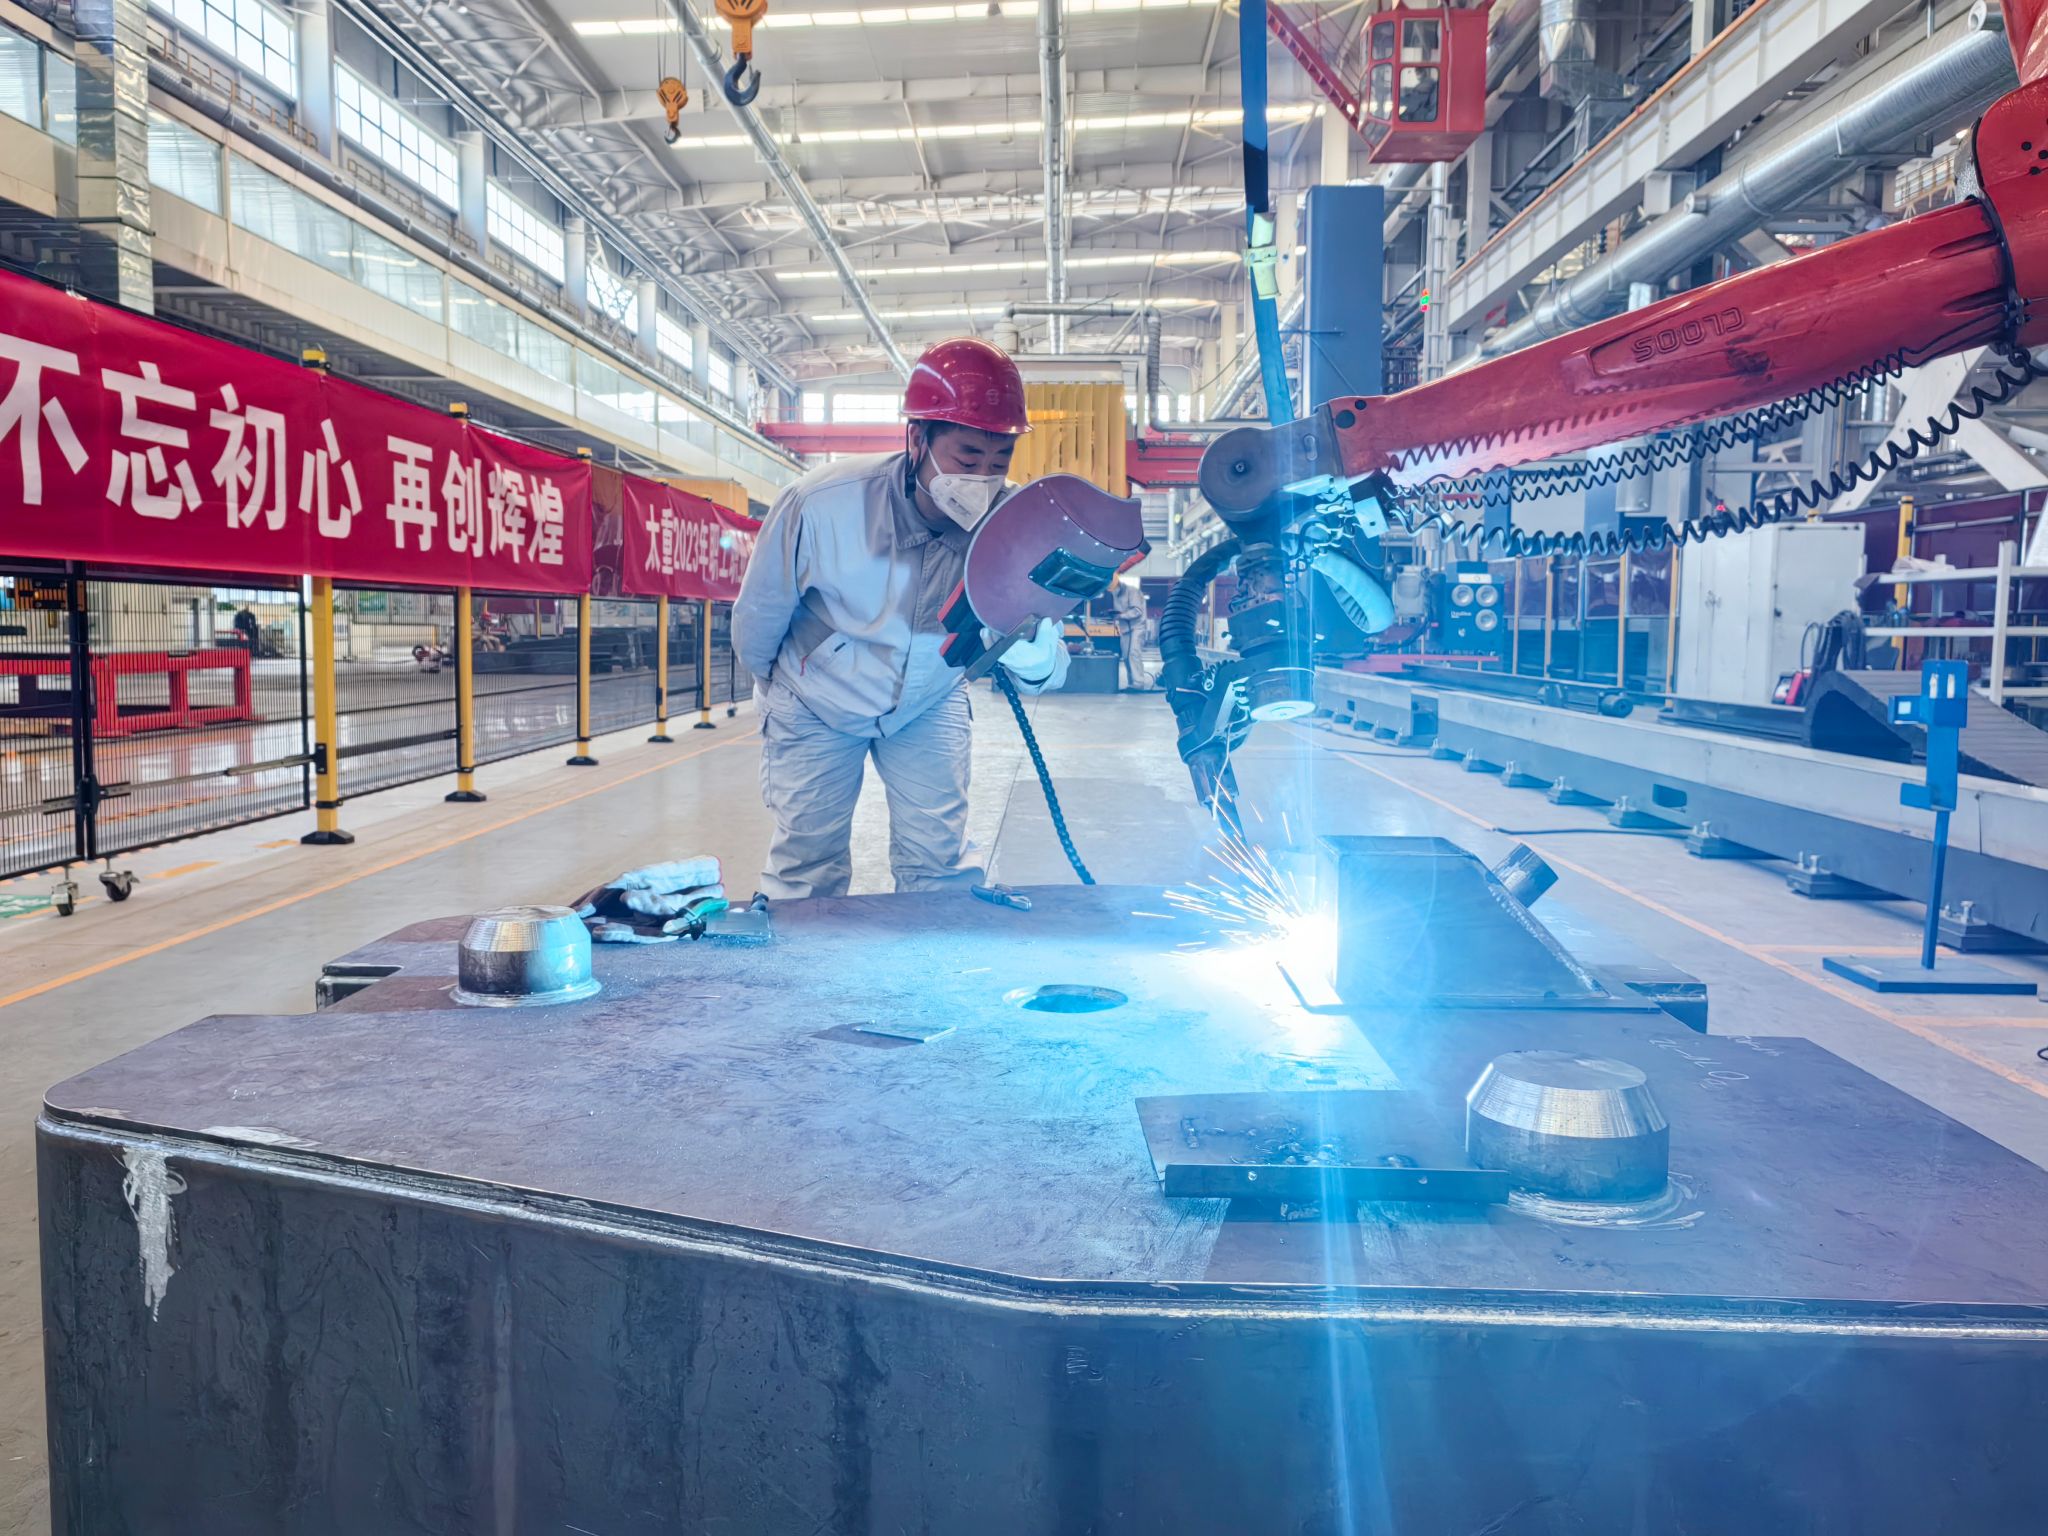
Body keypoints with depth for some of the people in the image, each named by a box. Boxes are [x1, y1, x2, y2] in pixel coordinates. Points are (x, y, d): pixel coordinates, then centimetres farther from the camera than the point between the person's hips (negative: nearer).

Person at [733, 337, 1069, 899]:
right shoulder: (818, 505, -33)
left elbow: (1043, 677, -24)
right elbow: (757, 620, -13)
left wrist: (1027, 641, -48)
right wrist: (777, 689, 6)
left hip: (930, 704, 2)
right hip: (817, 707, -1)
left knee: (942, 867, 2)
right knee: (806, 874, 5)